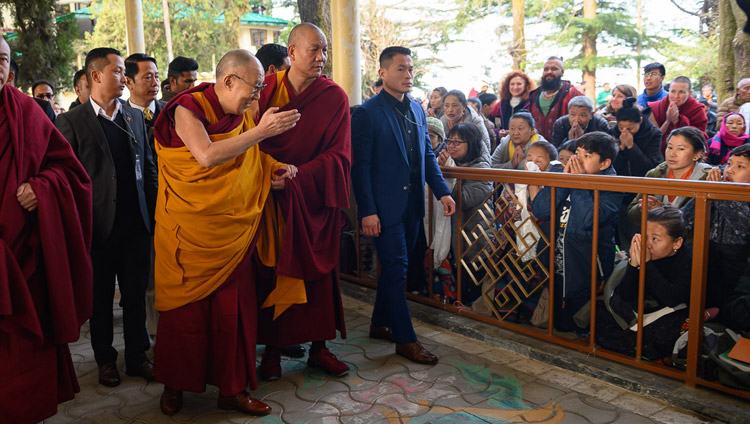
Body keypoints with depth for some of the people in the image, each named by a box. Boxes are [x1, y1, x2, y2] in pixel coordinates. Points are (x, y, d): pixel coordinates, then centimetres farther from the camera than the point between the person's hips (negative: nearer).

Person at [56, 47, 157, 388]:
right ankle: (105, 359, 27)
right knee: (101, 298, 11)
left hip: (136, 224, 3)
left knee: (136, 295, 10)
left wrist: (154, 211, 6)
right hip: (99, 227, -3)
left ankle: (137, 356, 23)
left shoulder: (135, 117, 10)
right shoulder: (71, 121, -3)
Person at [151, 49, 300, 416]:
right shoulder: (187, 109, -10)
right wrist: (261, 131, -25)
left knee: (233, 309, 5)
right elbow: (207, 156, -27)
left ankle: (232, 388, 19)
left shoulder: (241, 116, 9)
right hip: (188, 230, -5)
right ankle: (175, 386, 27)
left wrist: (273, 170, -2)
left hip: (232, 230, 5)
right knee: (185, 310, 6)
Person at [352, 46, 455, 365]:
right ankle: (405, 339, 8)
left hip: (412, 204, 7)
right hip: (385, 205, -7)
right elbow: (360, 165, -12)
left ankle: (380, 323, 32)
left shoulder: (417, 110, 11)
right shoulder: (367, 113, -10)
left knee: (395, 267, 15)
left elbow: (427, 155, 16)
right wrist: (367, 210, -17)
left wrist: (442, 191, 5)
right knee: (396, 267, -3)